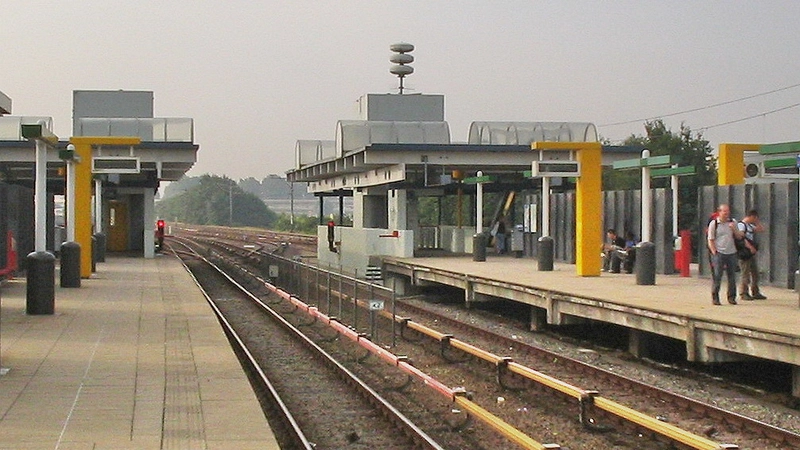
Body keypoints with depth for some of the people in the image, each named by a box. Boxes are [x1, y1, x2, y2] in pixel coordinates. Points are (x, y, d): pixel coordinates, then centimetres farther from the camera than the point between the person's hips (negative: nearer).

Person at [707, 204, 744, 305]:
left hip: (731, 253, 4)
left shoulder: (732, 222, 10)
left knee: (732, 276, 6)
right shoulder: (713, 223, -1)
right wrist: (714, 253, -10)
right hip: (719, 253, -4)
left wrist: (734, 229, -6)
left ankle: (731, 297, 15)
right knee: (717, 277, -4)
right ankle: (715, 298, 2)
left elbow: (739, 237, 13)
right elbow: (710, 240, -1)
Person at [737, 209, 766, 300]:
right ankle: (743, 294, -1)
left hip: (752, 254, 9)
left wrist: (757, 221, 15)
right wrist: (750, 247, -26)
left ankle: (755, 293, 16)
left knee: (755, 273, 10)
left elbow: (761, 229, 25)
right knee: (745, 274, -7)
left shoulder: (750, 226, 20)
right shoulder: (741, 225, -9)